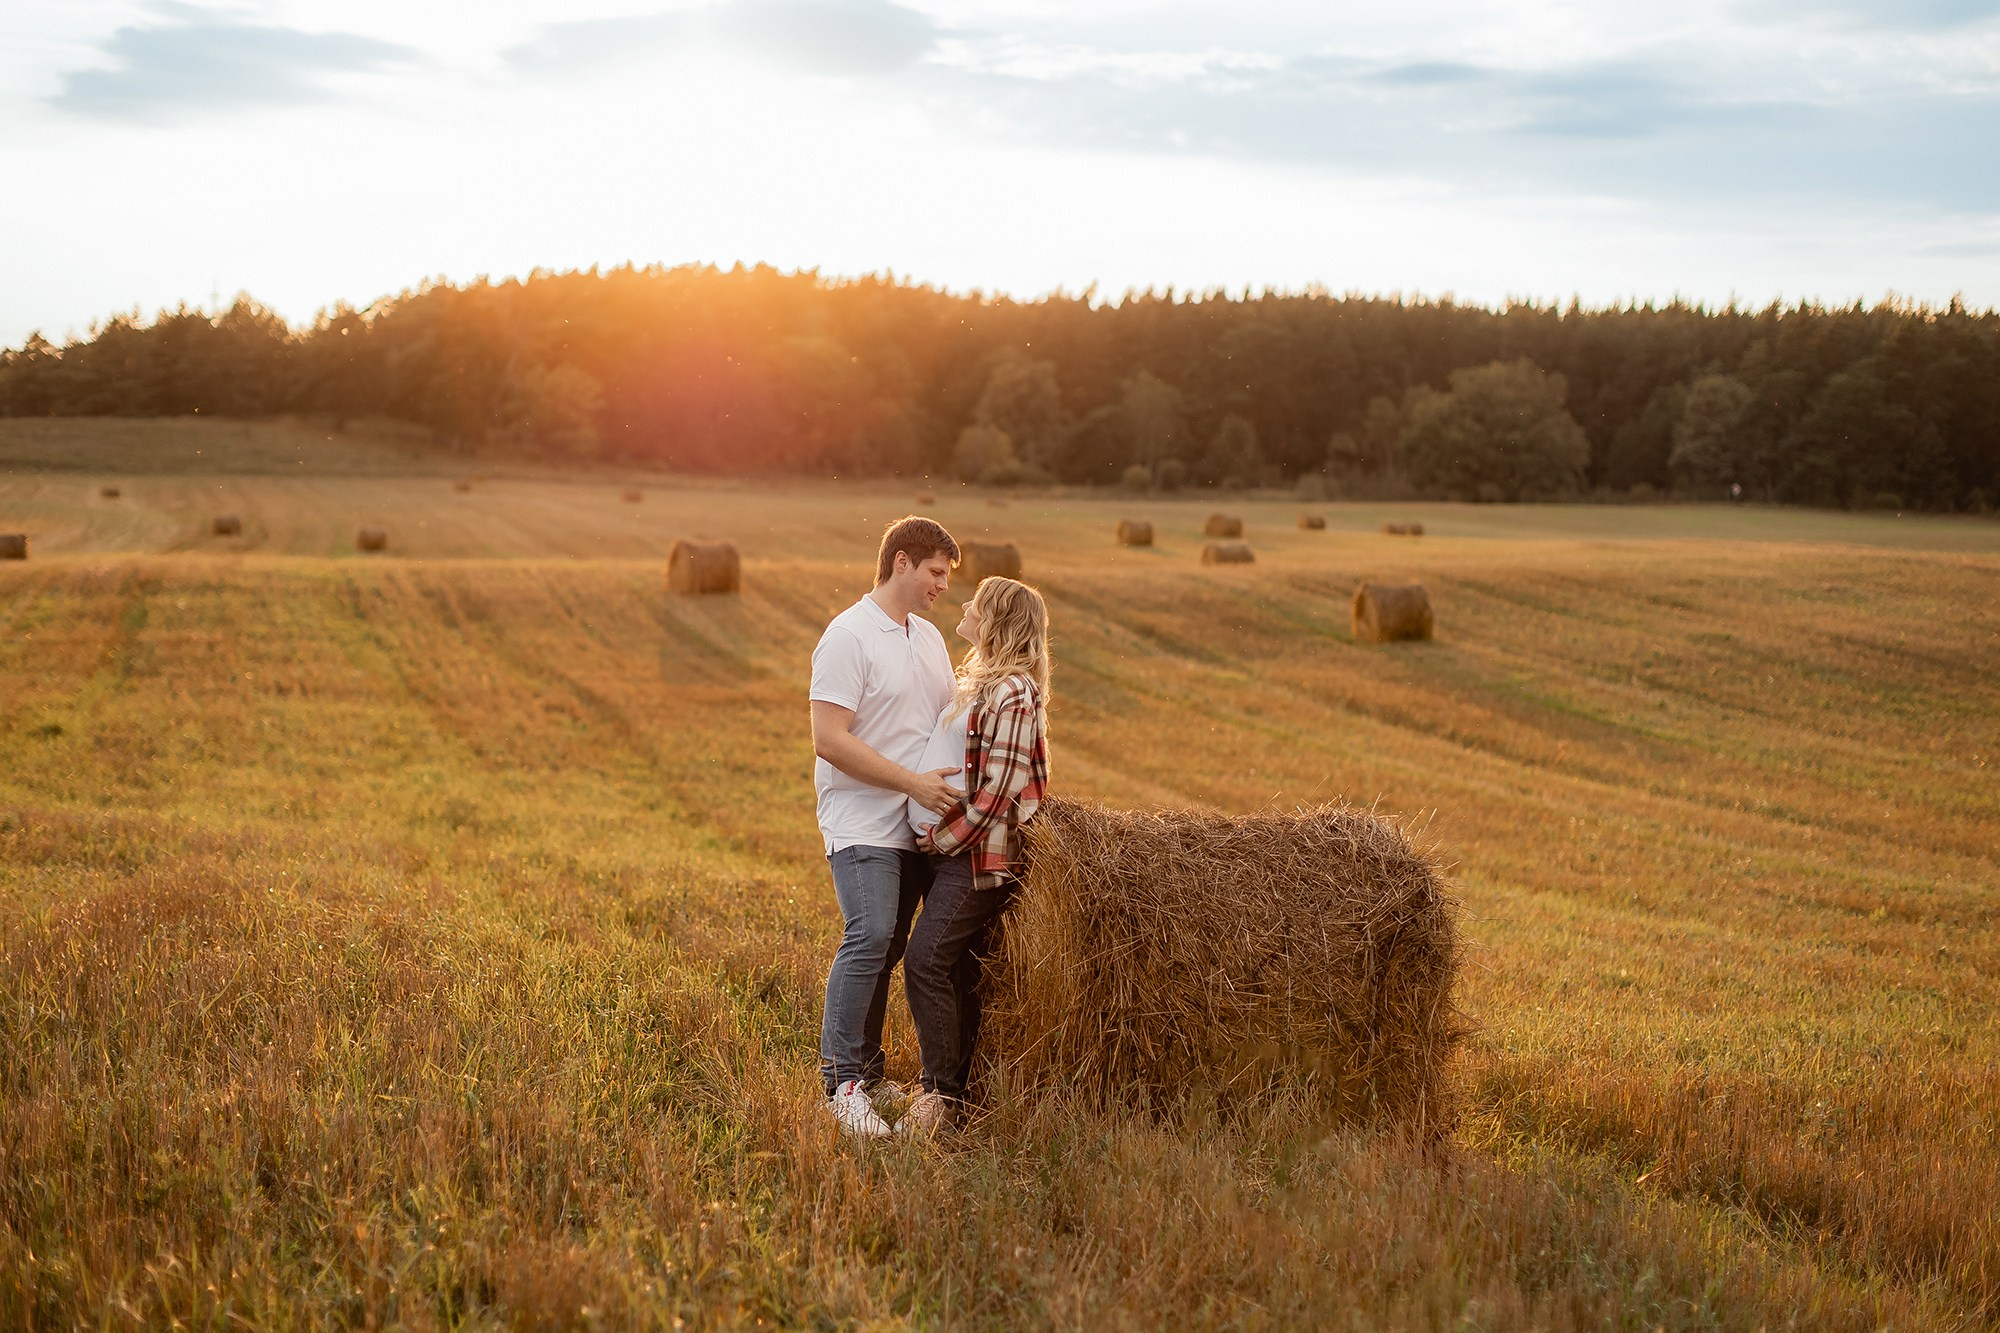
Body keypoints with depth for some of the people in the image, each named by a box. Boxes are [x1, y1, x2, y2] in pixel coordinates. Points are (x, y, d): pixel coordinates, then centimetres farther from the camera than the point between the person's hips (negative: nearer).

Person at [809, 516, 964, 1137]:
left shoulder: (930, 638, 15)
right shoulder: (849, 636, -11)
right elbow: (829, 739, -17)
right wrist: (914, 782, -19)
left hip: (918, 825, 7)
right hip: (861, 823, -7)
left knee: (890, 945, 7)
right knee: (871, 936, -18)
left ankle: (866, 1071, 16)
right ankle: (843, 1079, -9)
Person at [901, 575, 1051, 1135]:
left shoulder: (1011, 695, -15)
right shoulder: (979, 680, 15)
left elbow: (997, 792, -18)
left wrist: (943, 838, -13)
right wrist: (935, 837, 14)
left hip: (978, 856, -9)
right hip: (948, 850, 9)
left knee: (926, 960, -15)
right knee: (957, 970, 10)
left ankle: (942, 1093, -9)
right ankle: (955, 1089, 16)